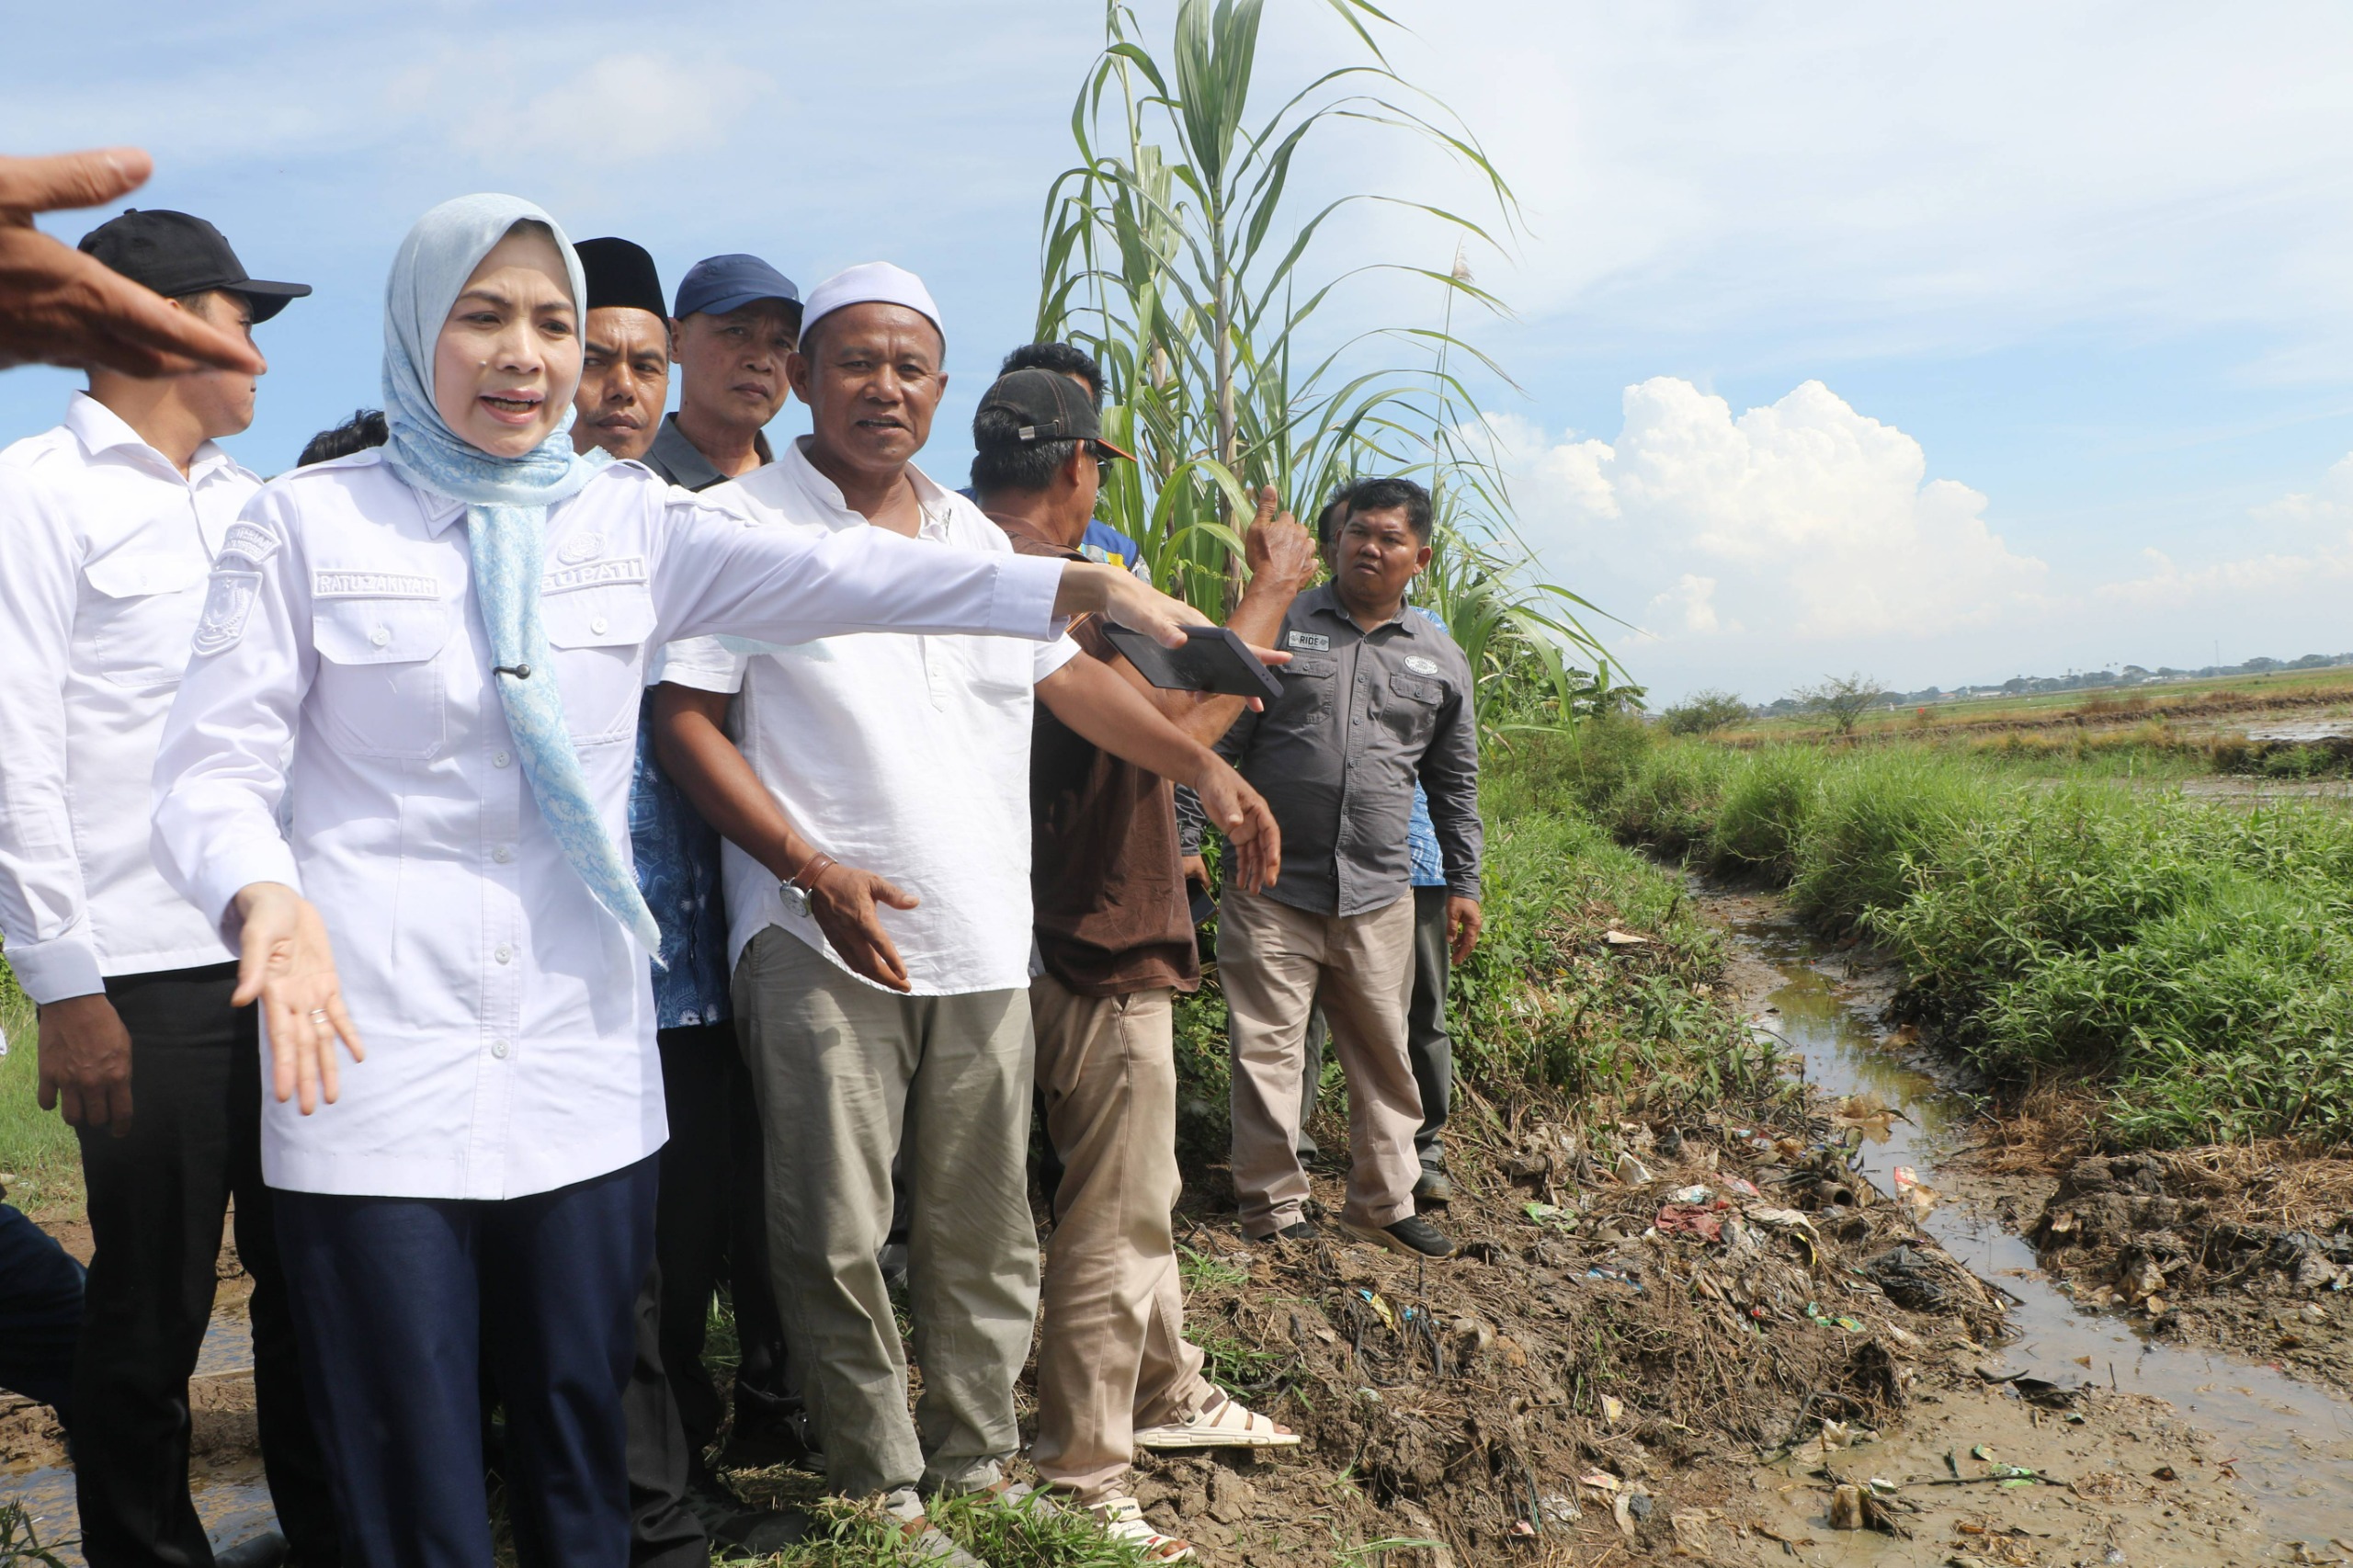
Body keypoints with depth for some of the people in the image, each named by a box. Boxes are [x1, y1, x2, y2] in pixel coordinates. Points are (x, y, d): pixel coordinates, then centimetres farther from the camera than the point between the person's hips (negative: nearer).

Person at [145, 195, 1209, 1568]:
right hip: (373, 1069, -2)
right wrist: (266, 899, -25)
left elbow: (836, 575, -5)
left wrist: (1081, 588, -18)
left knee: (580, 1457, 13)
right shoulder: (308, 522, 2)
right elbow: (215, 767, -2)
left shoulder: (626, 520, 8)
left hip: (584, 1071, 2)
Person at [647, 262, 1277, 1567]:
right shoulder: (744, 525, -2)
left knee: (983, 1234, 10)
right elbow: (687, 725, -6)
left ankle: (974, 1463, 27)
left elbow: (1064, 673, 22)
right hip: (822, 939, -4)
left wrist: (1202, 769, 12)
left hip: (983, 942, 5)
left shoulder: (975, 536, 15)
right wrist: (813, 871, -16)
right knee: (835, 1239, 1)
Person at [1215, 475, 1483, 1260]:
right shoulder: (1277, 627, 2)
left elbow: (1455, 784, 18)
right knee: (1267, 1053, 0)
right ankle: (1273, 1208, 14)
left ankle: (1383, 1204, 25)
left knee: (1383, 1057, 11)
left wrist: (1464, 883, 15)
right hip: (1271, 890, -2)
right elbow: (1215, 742, 2)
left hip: (1378, 899, 3)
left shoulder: (1441, 659, 11)